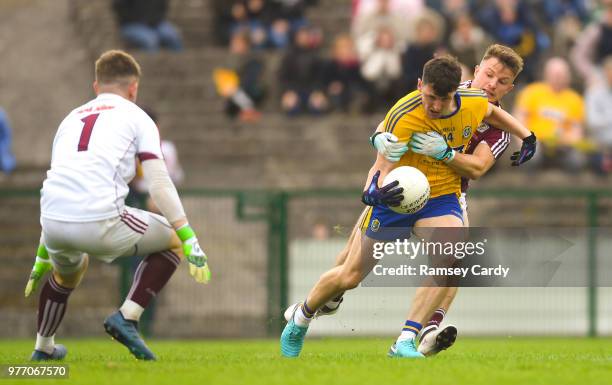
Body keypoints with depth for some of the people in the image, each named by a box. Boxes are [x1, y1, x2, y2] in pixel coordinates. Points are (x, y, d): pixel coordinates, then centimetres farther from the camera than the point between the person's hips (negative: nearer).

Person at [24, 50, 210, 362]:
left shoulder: (71, 118, 29)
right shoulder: (137, 117, 12)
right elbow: (160, 186, 1)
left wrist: (42, 256, 43)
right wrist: (190, 241, 2)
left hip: (53, 220, 6)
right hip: (101, 222, -6)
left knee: (68, 271, 39)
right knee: (174, 240, 17)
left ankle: (43, 349, 42)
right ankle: (127, 318, 4)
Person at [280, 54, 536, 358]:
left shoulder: (475, 103, -11)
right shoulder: (403, 117, -26)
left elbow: (493, 113, 15)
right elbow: (381, 167, -25)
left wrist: (527, 137, 13)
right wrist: (374, 192, -46)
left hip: (441, 199, 2)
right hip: (396, 196, -2)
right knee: (349, 278, 6)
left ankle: (405, 343, -27)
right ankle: (300, 318, 38)